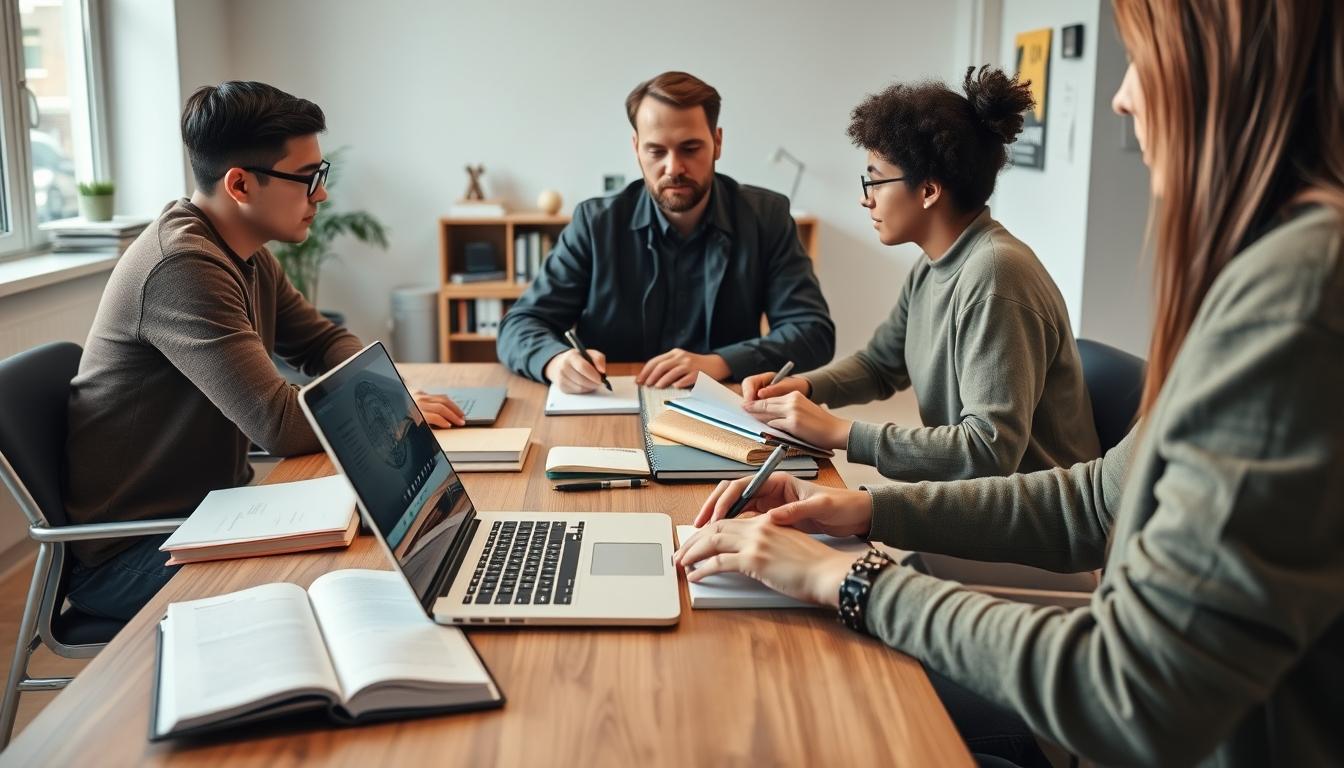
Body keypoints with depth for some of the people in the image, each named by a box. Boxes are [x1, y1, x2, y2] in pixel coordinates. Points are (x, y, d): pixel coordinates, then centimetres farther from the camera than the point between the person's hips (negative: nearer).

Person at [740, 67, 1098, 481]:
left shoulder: (994, 275, -22)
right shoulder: (933, 268, 4)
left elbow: (991, 451, -27)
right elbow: (879, 363, 20)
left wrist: (840, 433, -24)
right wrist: (802, 386, 1)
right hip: (964, 495, 7)